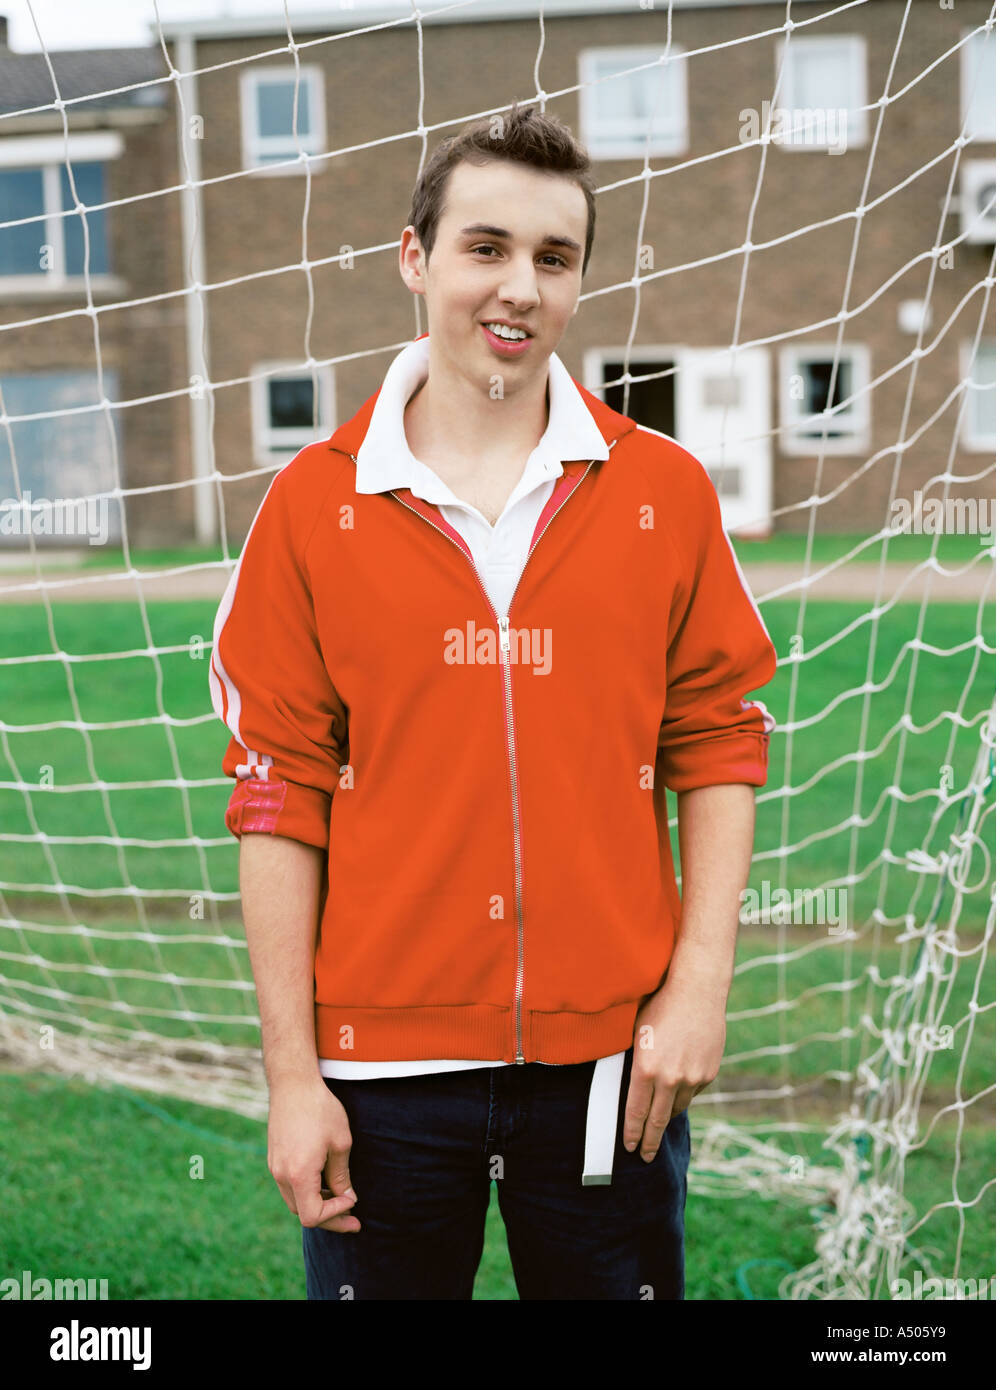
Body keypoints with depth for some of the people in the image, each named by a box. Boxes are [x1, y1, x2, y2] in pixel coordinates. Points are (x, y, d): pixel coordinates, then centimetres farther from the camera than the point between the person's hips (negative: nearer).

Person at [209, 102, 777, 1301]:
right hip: (385, 1061, 0)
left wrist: (700, 989, -4)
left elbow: (716, 747, 4)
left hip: (612, 1059, 1)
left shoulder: (665, 491, 1)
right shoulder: (315, 504, -2)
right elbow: (279, 795, -2)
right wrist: (291, 1074, -3)